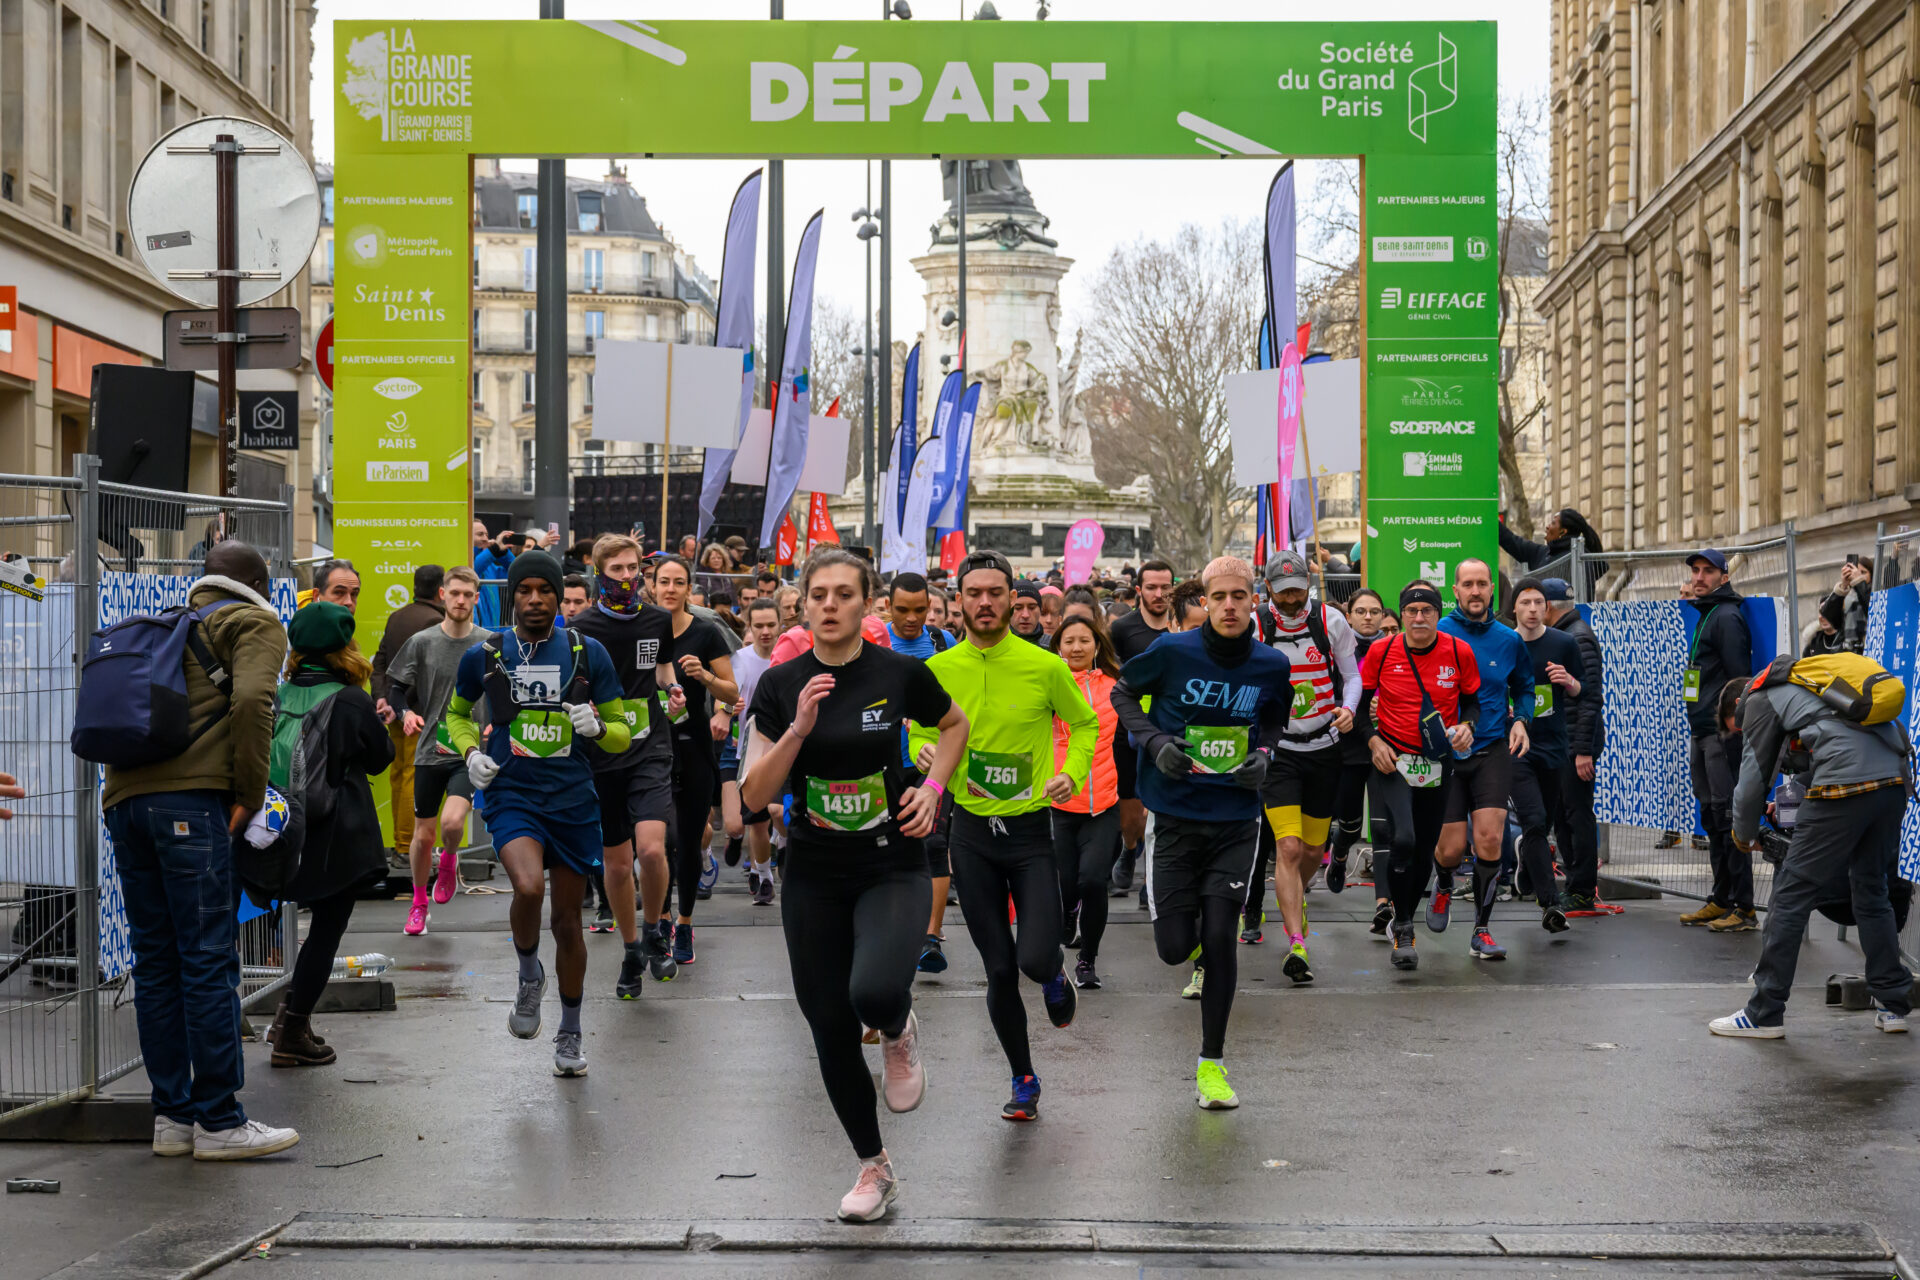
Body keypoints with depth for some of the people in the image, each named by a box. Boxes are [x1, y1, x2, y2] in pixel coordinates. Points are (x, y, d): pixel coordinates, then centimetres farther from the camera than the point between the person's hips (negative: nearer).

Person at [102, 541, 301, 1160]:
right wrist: (249, 795, -4)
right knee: (209, 961, -5)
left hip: (124, 798, 7)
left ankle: (172, 1115, 13)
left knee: (155, 963, 10)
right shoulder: (256, 624, 8)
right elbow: (251, 702, -10)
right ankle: (218, 1121, -3)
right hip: (191, 800, -7)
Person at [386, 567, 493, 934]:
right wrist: (406, 712, -14)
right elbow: (395, 687, 5)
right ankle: (419, 903, 28)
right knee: (423, 834, 7)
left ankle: (449, 861, 14)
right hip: (430, 749, 1)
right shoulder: (422, 642, 0)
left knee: (452, 821, -21)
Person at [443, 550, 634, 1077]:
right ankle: (529, 974, 2)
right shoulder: (484, 656, 2)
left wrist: (597, 726, -15)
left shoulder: (588, 653, 2)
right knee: (529, 887, -29)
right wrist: (470, 751, 1)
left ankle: (570, 1034, 28)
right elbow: (457, 713, 21)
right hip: (511, 795, -1)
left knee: (568, 921, 8)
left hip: (573, 799, 1)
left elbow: (621, 733, 8)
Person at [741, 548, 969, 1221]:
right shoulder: (780, 685, -3)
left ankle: (898, 1030, 10)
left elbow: (955, 725, 14)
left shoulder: (900, 673, -6)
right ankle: (873, 1167, 27)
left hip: (892, 867, -2)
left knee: (875, 992, -29)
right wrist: (799, 728, -20)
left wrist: (931, 787, -1)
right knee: (830, 1028, 6)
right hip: (814, 875, 3)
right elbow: (755, 794, -8)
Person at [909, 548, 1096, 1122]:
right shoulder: (938, 670, -2)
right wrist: (924, 752, -10)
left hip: (1031, 830, -2)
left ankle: (1055, 972, 25)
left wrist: (1073, 773, -10)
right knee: (999, 970, 6)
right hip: (972, 832, 2)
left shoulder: (1045, 667, -7)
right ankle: (1023, 1081, 24)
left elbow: (1085, 723, 7)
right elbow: (920, 731, 13)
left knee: (1034, 959, -14)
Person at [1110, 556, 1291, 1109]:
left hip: (1236, 821, 1)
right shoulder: (1173, 652, -9)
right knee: (1174, 947, -2)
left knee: (1220, 939, -5)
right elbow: (1122, 693, 6)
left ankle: (1211, 1063, 11)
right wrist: (1154, 740, -9)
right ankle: (1194, 938, 38)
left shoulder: (1271, 666, -1)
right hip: (1173, 817, -1)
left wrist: (1264, 753, -2)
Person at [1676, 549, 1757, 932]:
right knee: (1712, 818, 13)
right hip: (1702, 734, 10)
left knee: (1729, 817, -10)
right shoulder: (1704, 616, 20)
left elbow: (1740, 680, -16)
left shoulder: (1727, 617, -10)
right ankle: (1721, 900, 19)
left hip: (1723, 734, -10)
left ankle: (1744, 909, -9)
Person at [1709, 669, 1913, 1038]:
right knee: (1871, 893, 21)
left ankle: (1764, 1015, 2)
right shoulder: (1805, 682, 34)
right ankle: (1894, 1005, 23)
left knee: (1790, 897, -1)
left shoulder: (1761, 700, 12)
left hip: (1845, 786, -8)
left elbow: (1753, 779, 10)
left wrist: (1744, 835, 24)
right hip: (1896, 780, 8)